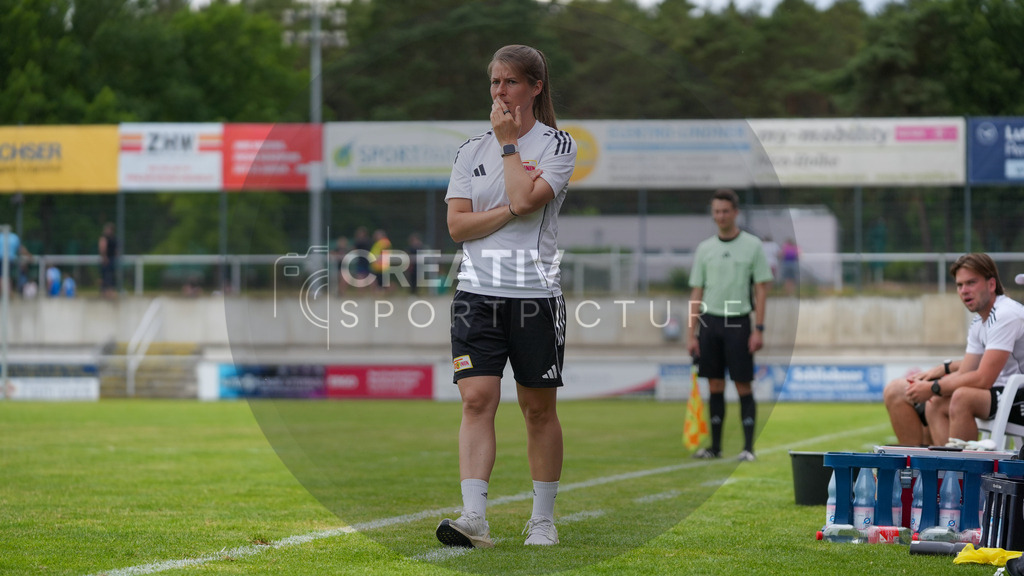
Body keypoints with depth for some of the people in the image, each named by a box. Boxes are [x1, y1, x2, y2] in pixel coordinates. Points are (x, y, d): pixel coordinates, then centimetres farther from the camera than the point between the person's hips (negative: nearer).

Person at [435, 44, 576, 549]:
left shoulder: (558, 145, 1)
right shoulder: (471, 151, 11)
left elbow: (525, 198, -15)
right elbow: (457, 225, 1)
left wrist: (509, 142, -5)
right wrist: (510, 211, -11)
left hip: (535, 293, -2)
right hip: (476, 293, 2)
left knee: (538, 408, 6)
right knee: (477, 400, -11)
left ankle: (543, 519, 17)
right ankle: (474, 518, -18)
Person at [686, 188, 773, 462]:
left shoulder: (752, 245, -1)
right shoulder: (704, 249, 8)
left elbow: (761, 288, -2)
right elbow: (696, 293, 9)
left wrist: (759, 330, -9)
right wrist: (691, 333, 3)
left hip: (738, 322, -3)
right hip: (709, 323, 3)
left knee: (743, 386, -4)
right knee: (715, 386, 6)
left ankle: (748, 447, -3)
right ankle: (715, 446, 11)